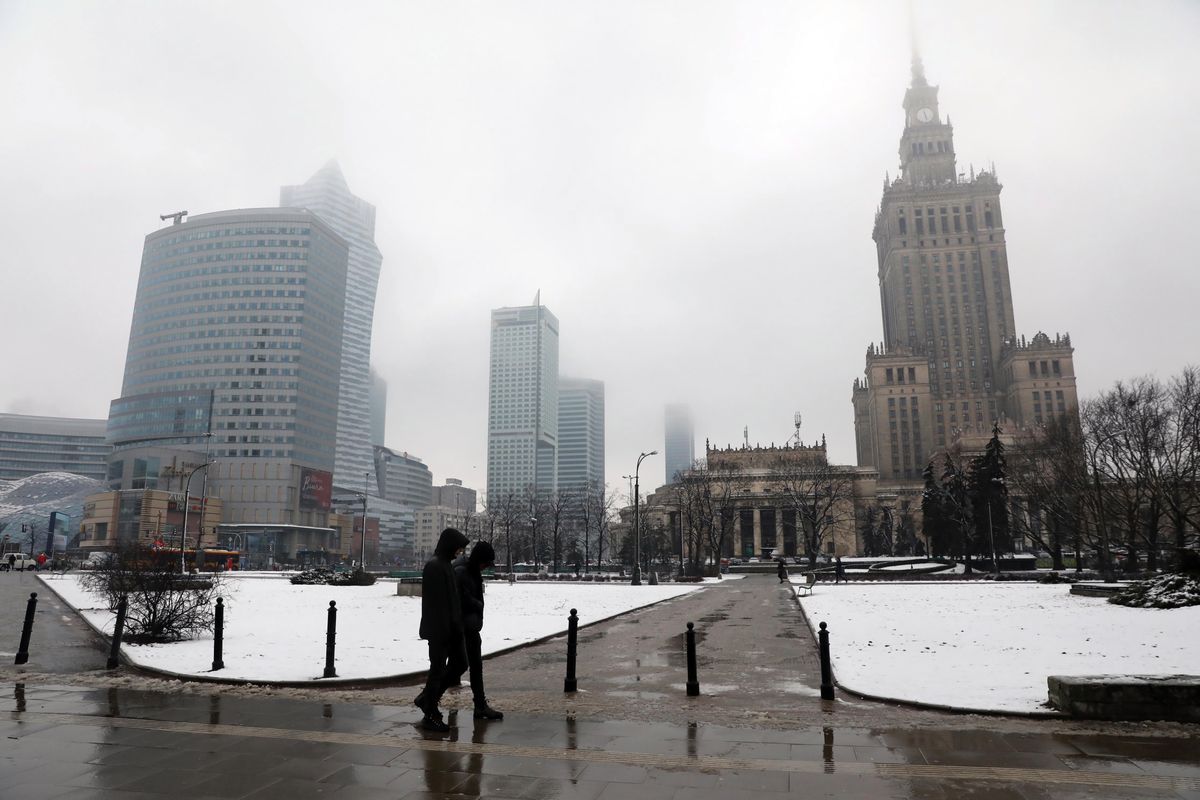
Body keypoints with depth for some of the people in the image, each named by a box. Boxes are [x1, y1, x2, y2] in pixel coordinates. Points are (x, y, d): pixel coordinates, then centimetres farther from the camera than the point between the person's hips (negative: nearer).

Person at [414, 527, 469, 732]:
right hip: (439, 629, -10)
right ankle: (430, 716, 13)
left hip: (449, 628, 10)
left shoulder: (445, 564, 13)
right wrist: (445, 628, -22)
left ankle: (427, 699, 26)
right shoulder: (434, 566, -17)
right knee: (438, 668, 0)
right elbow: (436, 601, -22)